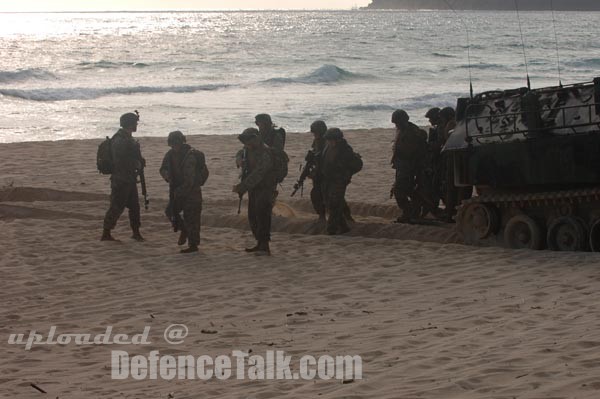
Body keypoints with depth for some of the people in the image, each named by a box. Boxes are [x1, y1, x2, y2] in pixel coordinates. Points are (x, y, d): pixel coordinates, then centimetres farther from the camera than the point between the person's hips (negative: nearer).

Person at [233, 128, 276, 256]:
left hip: (264, 188, -9)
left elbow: (258, 173, -26)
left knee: (262, 216, -14)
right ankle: (260, 244, 21)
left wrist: (242, 186, -29)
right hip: (253, 188, 9)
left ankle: (265, 246, -15)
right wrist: (240, 160, -2)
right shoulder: (248, 150, 8)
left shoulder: (264, 152, -20)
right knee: (253, 217, 12)